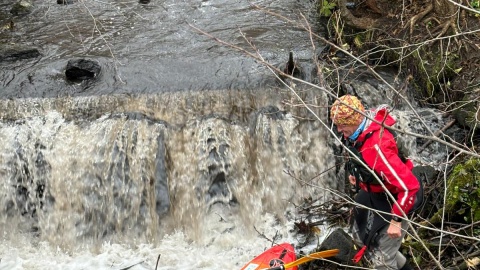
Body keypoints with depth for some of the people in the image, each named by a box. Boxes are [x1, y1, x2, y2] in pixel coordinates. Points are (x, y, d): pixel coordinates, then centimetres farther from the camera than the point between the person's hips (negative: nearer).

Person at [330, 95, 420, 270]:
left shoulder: (378, 146, -40)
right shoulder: (359, 130, -13)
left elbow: (410, 186, -38)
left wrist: (396, 220, -32)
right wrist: (355, 171, 11)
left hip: (393, 200, -10)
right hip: (372, 193, 10)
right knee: (360, 236, 26)